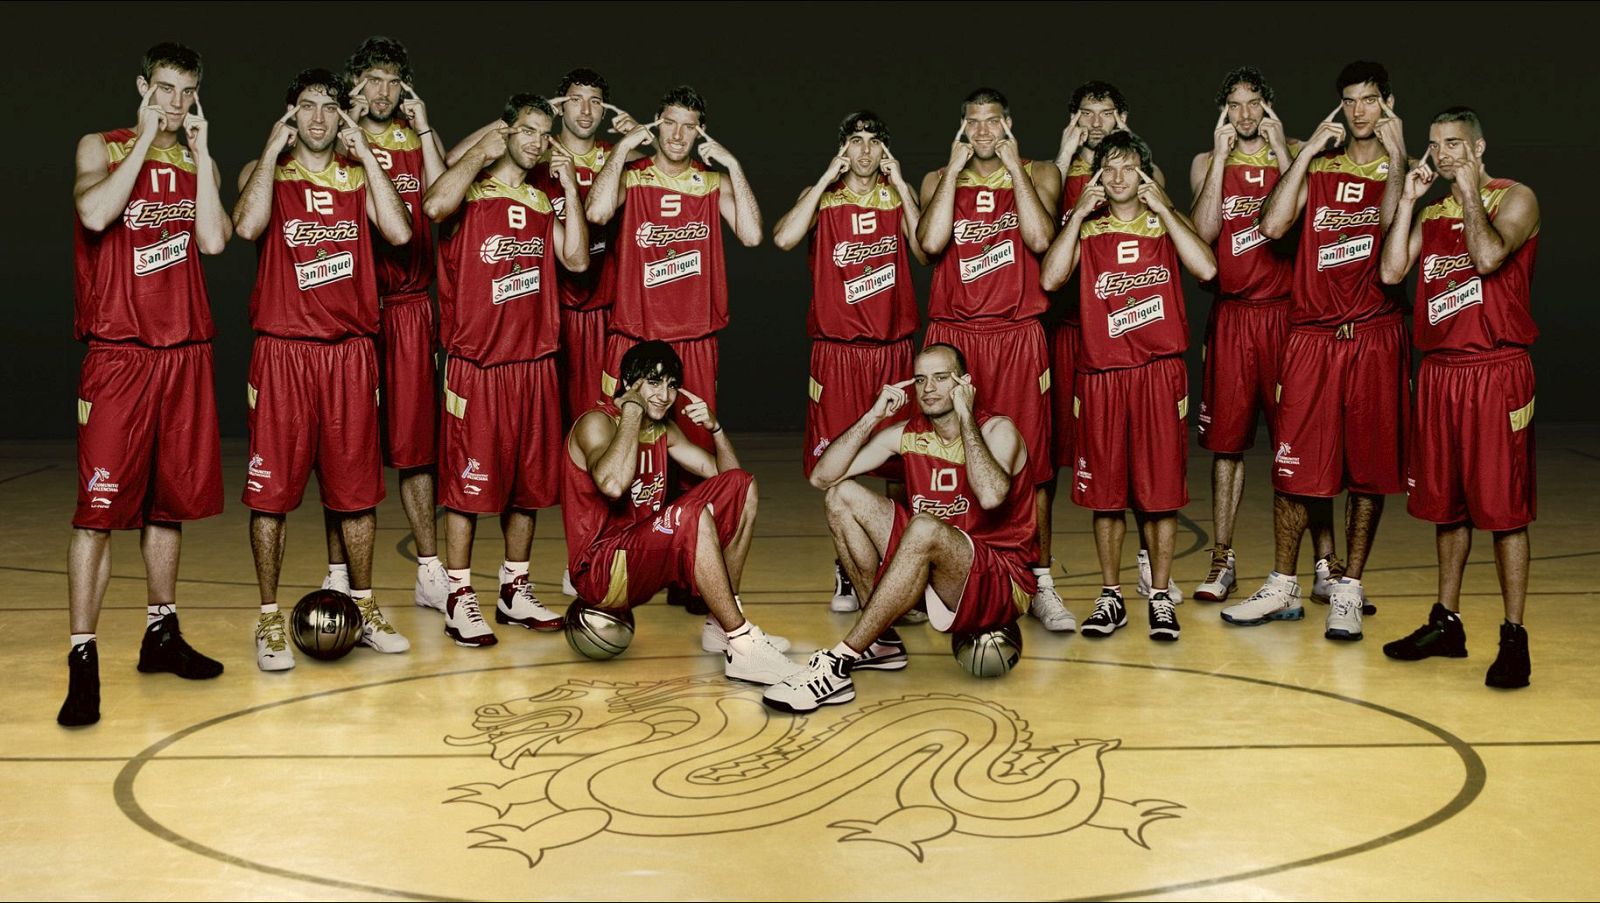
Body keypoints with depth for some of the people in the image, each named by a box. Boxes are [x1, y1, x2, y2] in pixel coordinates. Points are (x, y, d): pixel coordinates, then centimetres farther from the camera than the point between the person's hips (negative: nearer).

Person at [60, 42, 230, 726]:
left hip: (185, 350, 5)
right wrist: (146, 141, -12)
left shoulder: (197, 162, 13)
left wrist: (200, 152, -4)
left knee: (170, 500, 11)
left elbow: (213, 241, -3)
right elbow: (96, 214, -18)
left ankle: (161, 633, 24)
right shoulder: (101, 148, 2)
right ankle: (83, 661, -7)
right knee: (100, 506, -8)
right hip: (118, 353, -5)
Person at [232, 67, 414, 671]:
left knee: (357, 485, 8)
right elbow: (248, 226, -17)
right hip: (282, 349, -2)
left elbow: (399, 233, -7)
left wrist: (365, 154, -4)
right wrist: (273, 149, -9)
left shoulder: (359, 174, 11)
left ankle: (364, 609, 21)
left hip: (350, 349, 2)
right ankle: (269, 620, 8)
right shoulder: (267, 170, 5)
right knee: (272, 487, -1)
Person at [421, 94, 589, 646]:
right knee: (468, 481, -2)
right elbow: (435, 206, -28)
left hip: (534, 362, 6)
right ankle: (460, 599, 6)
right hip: (476, 364, -6)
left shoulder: (542, 202, 14)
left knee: (529, 481, 11)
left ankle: (515, 591, 23)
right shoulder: (470, 191, -5)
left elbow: (576, 260, 4)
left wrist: (569, 188, 0)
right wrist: (482, 154, -15)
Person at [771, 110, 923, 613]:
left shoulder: (898, 194, 9)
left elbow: (926, 251, -8)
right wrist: (828, 178, -10)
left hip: (893, 348, 1)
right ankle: (846, 572, 11)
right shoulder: (822, 196, 6)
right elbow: (784, 238, -14)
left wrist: (900, 185, -7)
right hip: (836, 349, -1)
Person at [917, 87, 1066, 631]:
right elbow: (931, 241, -10)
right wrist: (955, 169, -6)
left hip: (1017, 335, -1)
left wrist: (1014, 166, -8)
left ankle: (1039, 582, 4)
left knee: (1028, 463, -2)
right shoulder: (939, 180, 10)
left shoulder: (1038, 175, 7)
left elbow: (1039, 239, -12)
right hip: (953, 334, 1)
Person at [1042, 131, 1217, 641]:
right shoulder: (1086, 227, 10)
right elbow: (1050, 279, -8)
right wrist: (1079, 215, -6)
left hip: (1160, 370, -1)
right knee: (1105, 490, 5)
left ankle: (1161, 596, 10)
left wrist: (1161, 208, -9)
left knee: (1161, 488, 0)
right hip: (1100, 373, 1)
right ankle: (1111, 597, 15)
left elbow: (1206, 269, -11)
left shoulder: (1165, 221, 8)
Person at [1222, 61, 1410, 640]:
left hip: (1375, 336, -1)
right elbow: (1273, 225, -6)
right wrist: (1308, 152, -6)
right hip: (1312, 333, 1)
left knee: (1369, 465, 3)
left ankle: (1348, 590, 13)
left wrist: (1395, 158, -16)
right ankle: (1282, 588, 14)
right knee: (1294, 462, 2)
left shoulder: (1400, 172, 5)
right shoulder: (1318, 167, 11)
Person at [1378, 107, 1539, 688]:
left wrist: (1469, 190, -13)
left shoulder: (1515, 198, -4)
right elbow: (1391, 272, 2)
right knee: (1446, 504, 12)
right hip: (1439, 372, 6)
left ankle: (1514, 636, 0)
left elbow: (1489, 257, -22)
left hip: (1496, 372, -6)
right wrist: (1408, 200, 1)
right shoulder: (1432, 211, 15)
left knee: (1503, 507, -5)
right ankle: (1446, 623, 22)